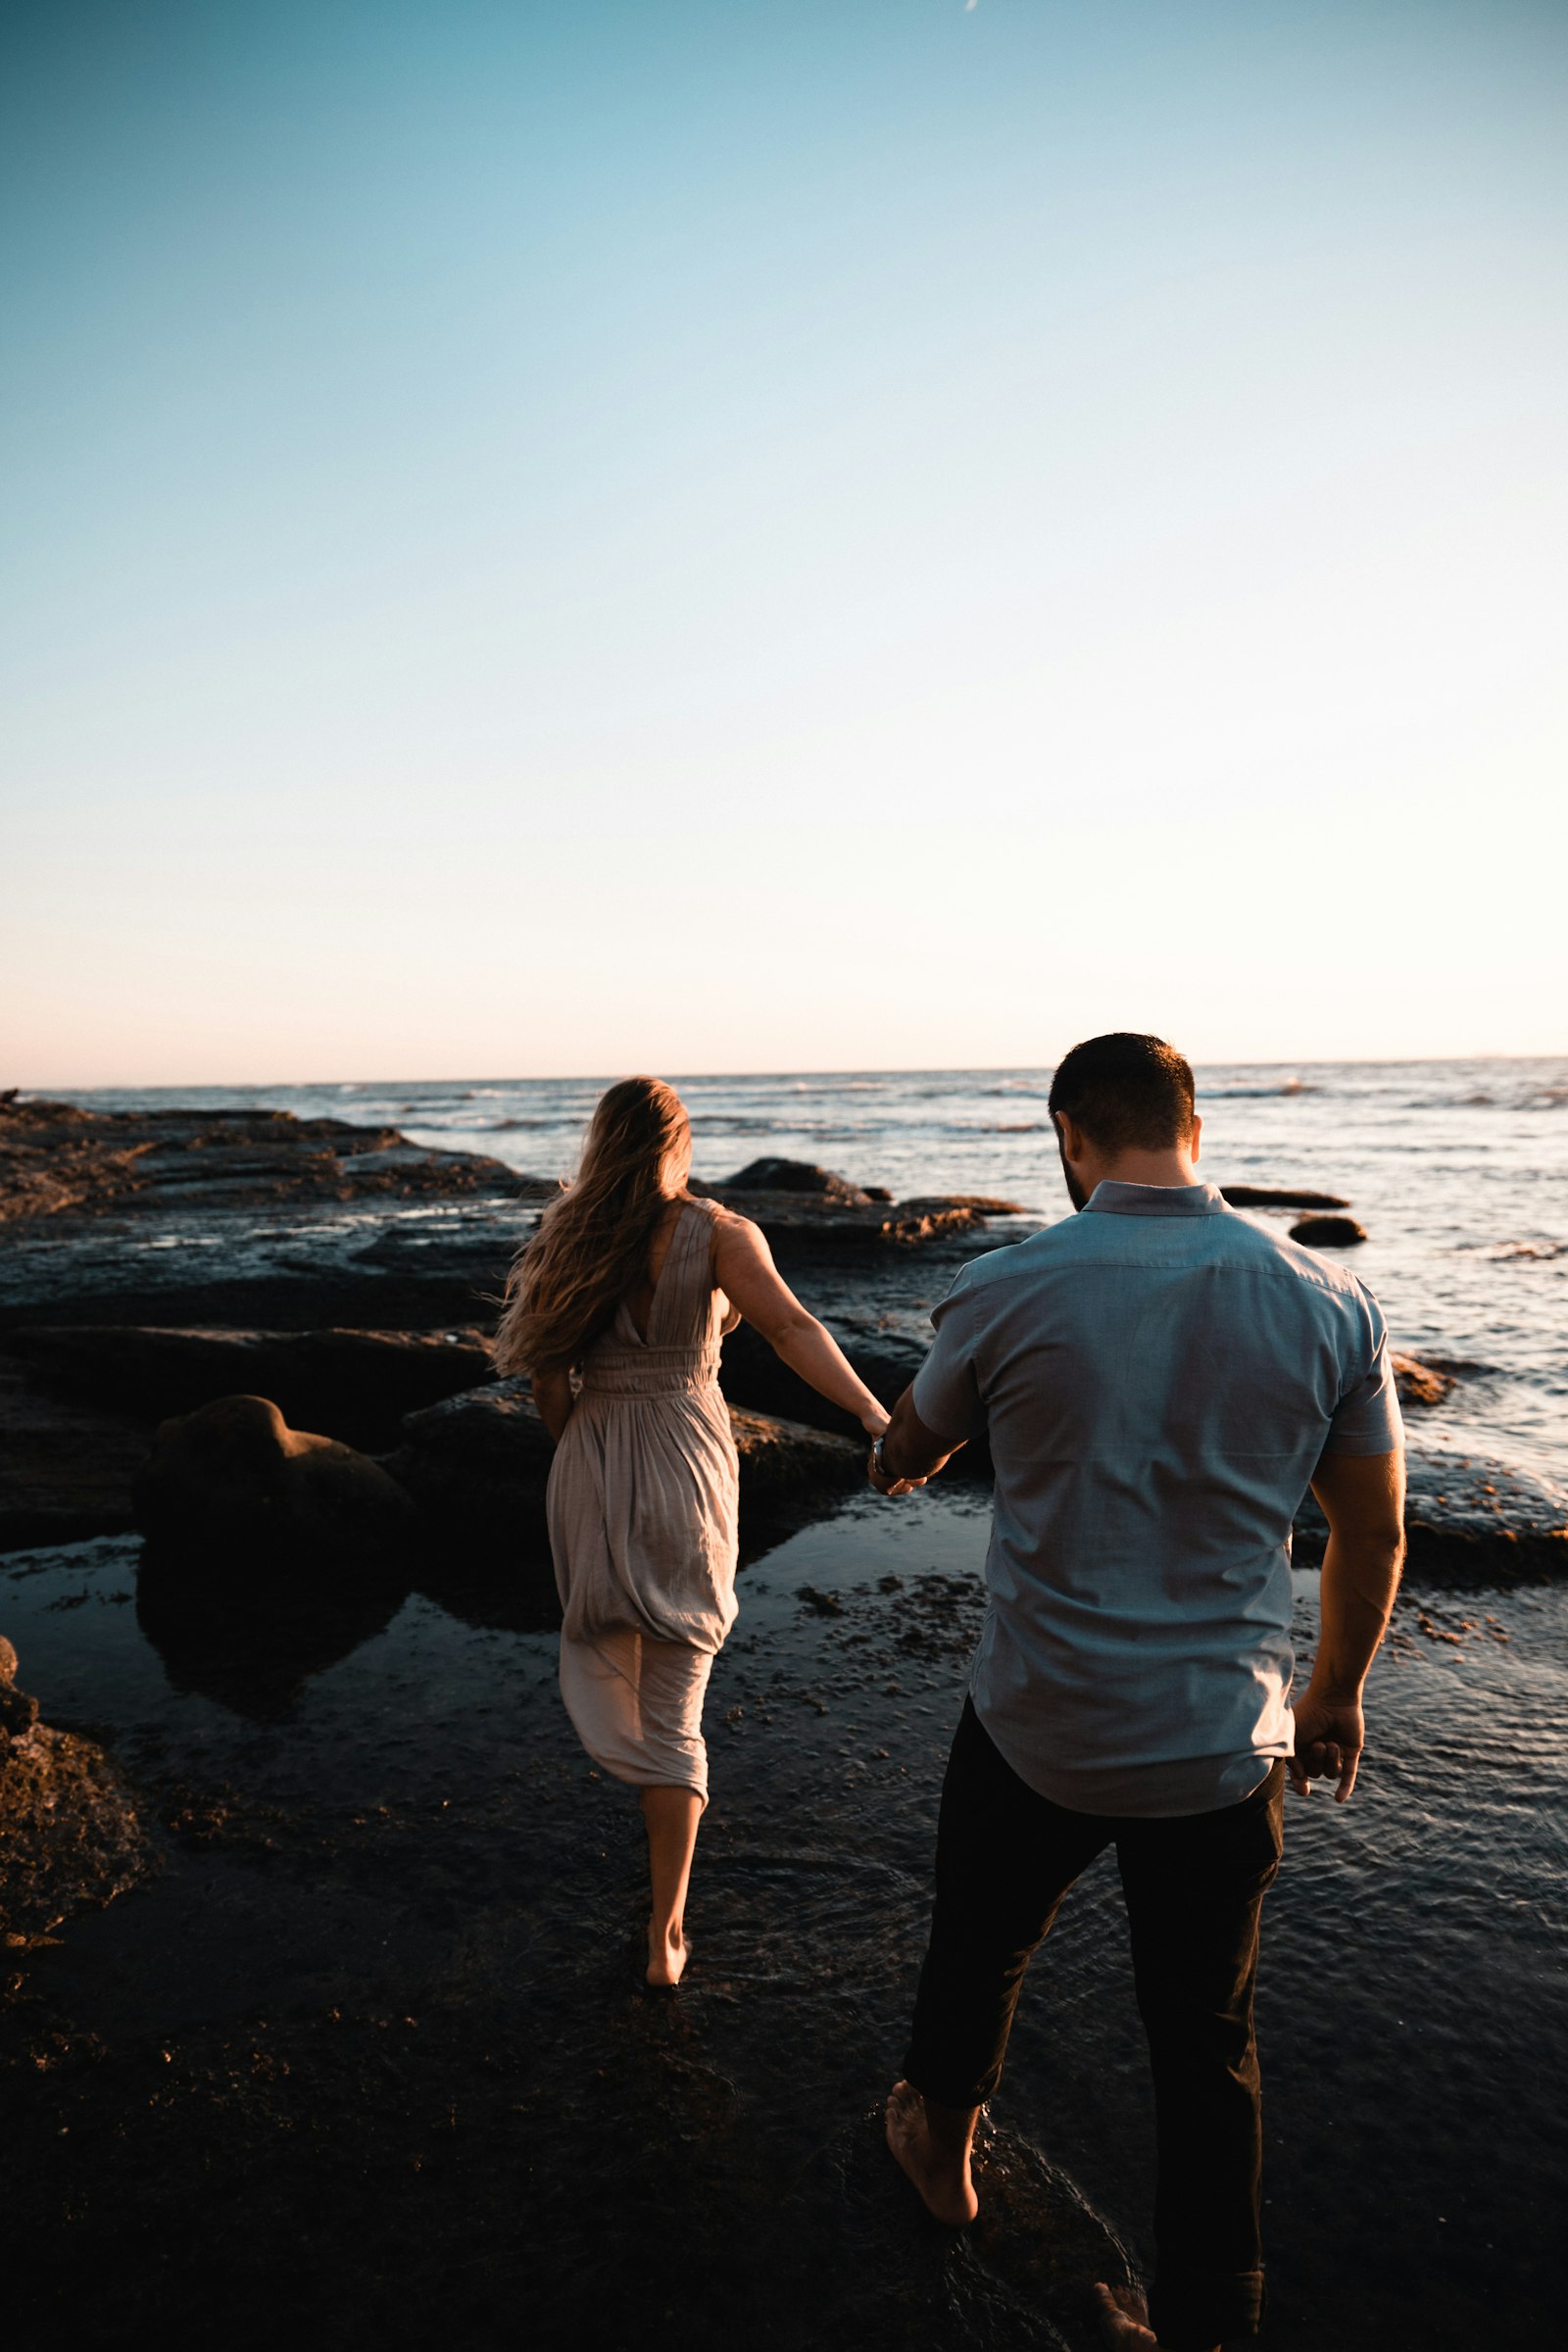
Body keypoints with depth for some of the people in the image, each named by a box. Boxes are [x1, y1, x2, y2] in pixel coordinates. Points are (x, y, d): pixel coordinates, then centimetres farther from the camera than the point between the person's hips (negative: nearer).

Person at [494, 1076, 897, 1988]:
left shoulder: (570, 1237, 1)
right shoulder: (718, 1234, -7)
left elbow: (547, 1372, 2)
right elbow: (790, 1325, -22)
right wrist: (873, 1412, -31)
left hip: (592, 1465, 1)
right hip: (687, 1461, -1)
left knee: (599, 1662, 28)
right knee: (674, 1704, 11)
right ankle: (667, 1930, 16)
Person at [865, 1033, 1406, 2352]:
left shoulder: (1007, 1292, -16)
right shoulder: (1328, 1302, -10)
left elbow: (908, 1452, 4)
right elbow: (1374, 1529, 1)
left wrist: (896, 1463, 29)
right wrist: (1338, 1691, 17)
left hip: (1038, 1734, -1)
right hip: (1222, 1747, 2)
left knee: (980, 1952, 27)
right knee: (1208, 2044, 21)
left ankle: (940, 2140, 53)